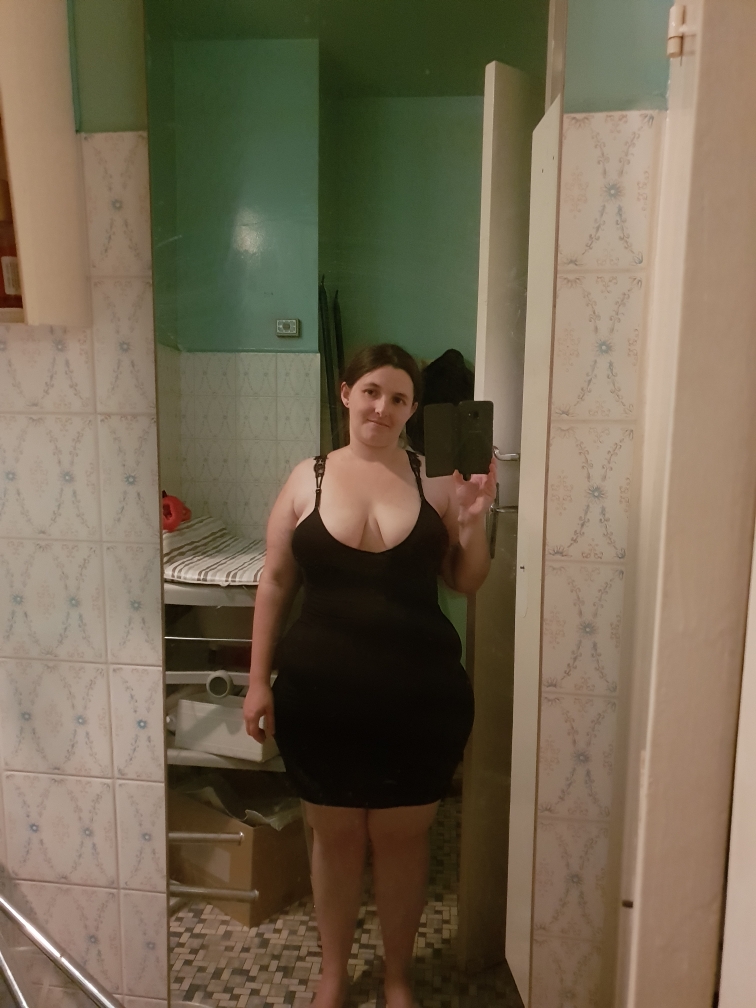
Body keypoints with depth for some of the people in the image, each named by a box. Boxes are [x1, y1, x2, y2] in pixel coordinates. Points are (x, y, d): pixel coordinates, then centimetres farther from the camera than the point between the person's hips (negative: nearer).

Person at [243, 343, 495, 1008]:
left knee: (402, 837, 15)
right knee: (335, 836, 17)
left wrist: (474, 521, -15)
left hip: (420, 697, 0)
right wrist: (259, 680, -1)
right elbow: (275, 585, 2)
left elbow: (467, 583, 3)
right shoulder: (307, 479, -2)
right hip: (321, 696, 0)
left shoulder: (435, 479, -2)